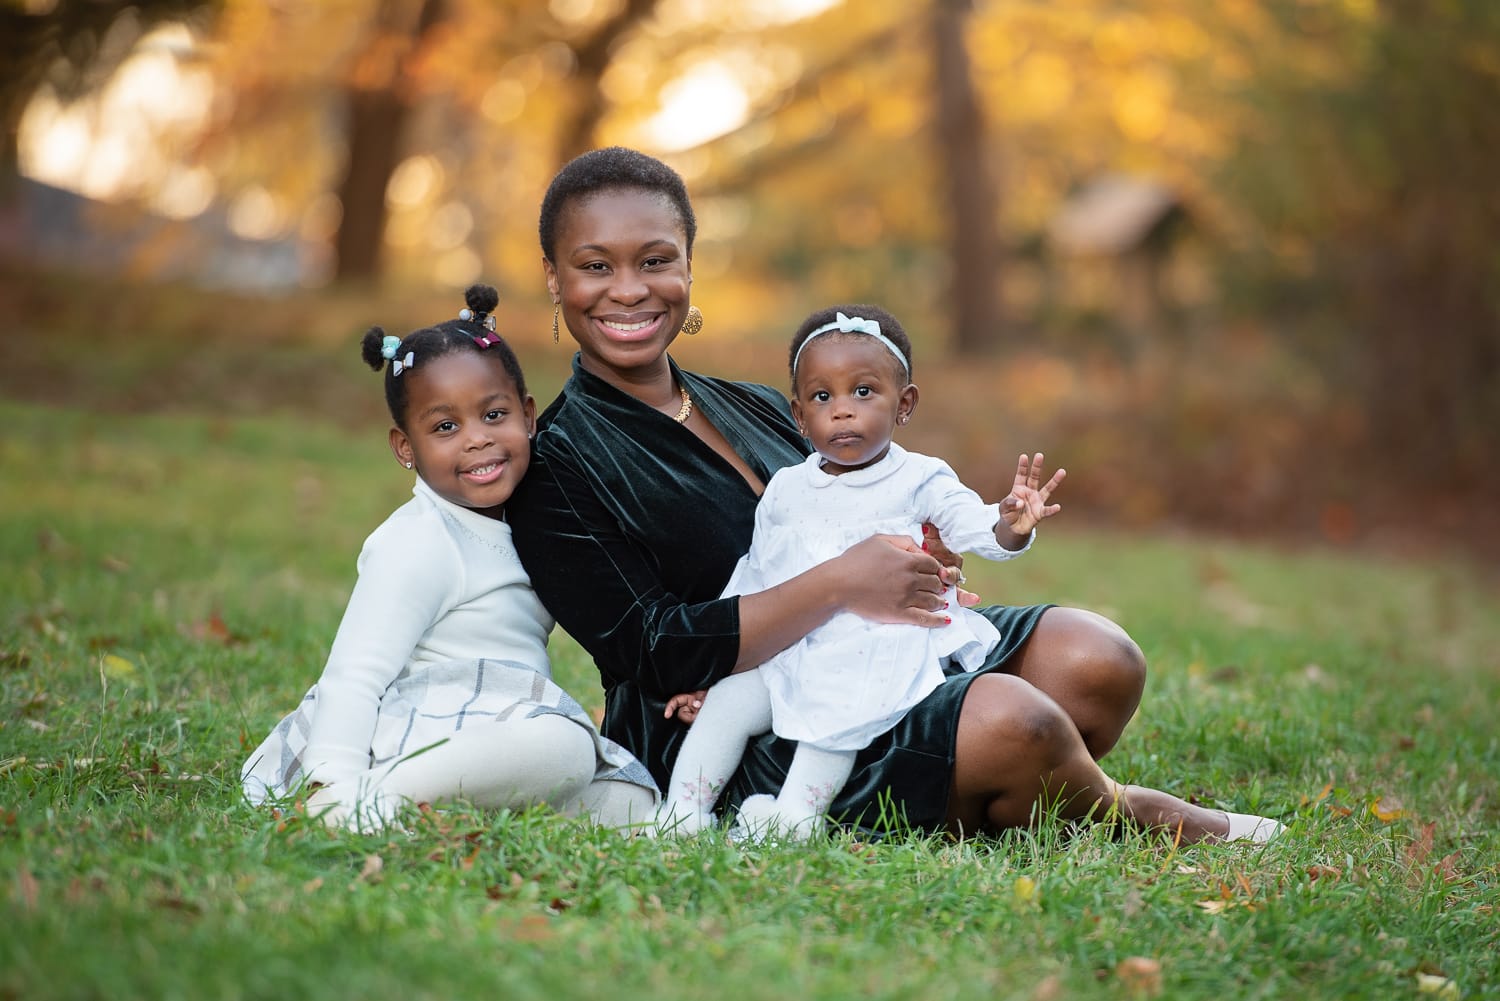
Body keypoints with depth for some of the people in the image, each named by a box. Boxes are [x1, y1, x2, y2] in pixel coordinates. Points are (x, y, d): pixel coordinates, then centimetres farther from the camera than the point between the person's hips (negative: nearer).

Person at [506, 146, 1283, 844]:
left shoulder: (752, 409, 16)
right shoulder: (556, 470, -6)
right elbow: (656, 656, -16)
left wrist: (913, 571, -2)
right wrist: (839, 585, -19)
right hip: (748, 754, -7)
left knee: (1095, 659, -16)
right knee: (1008, 721, -27)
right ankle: (1141, 818, 4)